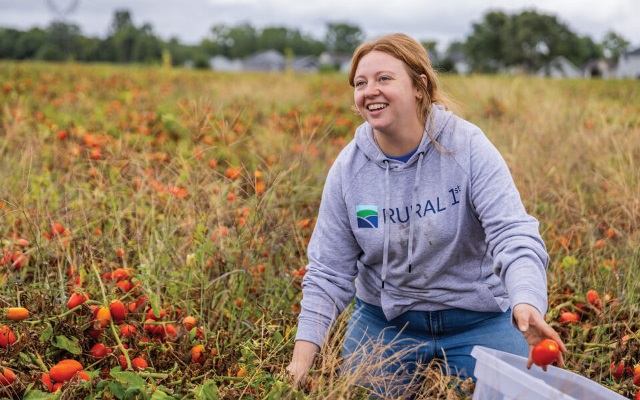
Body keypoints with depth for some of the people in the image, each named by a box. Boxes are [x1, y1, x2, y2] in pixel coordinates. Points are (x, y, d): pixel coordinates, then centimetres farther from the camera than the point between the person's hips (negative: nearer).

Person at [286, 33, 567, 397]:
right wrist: (303, 358, -14)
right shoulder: (348, 168, -7)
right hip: (385, 321, 2)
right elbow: (328, 271, -5)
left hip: (479, 320, -2)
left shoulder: (468, 147, -16)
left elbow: (514, 234, -25)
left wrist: (527, 305, -45)